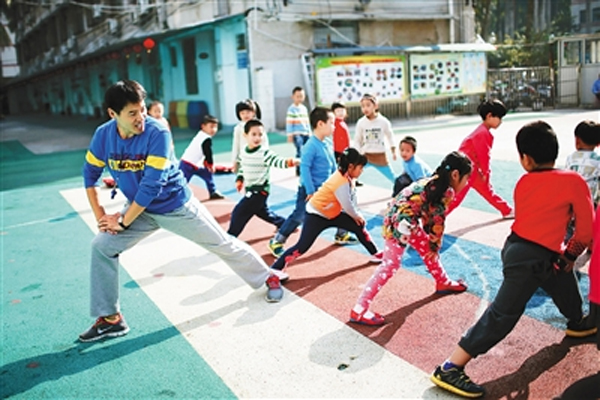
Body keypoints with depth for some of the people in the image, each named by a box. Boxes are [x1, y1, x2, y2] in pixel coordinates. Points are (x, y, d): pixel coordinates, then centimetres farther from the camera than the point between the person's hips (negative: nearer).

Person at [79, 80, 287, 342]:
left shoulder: (157, 133, -28)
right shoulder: (103, 135, -12)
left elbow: (151, 185, -29)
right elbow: (90, 175, 1)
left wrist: (123, 221, -23)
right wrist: (99, 215, -6)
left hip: (176, 207, -4)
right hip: (141, 209, 4)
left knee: (223, 244, 4)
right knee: (102, 246, -6)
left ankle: (268, 277, 28)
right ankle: (110, 319, 7)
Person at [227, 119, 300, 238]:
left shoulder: (265, 153, -21)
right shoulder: (243, 152, 1)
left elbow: (277, 161, -36)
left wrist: (289, 162, -54)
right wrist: (239, 179, 11)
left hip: (260, 190, -8)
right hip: (250, 189, 8)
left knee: (239, 212, -9)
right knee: (261, 211, 25)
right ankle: (284, 224, 43)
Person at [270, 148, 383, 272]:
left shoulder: (348, 177, -4)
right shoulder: (341, 183, -32)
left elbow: (352, 198, 5)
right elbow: (347, 206, -24)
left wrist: (356, 215, -2)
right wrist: (357, 216, -5)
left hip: (333, 214, 10)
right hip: (316, 215, -10)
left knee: (359, 226, 12)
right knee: (302, 247, -15)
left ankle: (375, 254, 30)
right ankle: (273, 270, -10)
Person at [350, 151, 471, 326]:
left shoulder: (435, 182, 14)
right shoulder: (446, 191, -13)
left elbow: (430, 216, 18)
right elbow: (437, 221, -8)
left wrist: (433, 246, 17)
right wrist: (435, 245, 6)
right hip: (400, 222, -10)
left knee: (427, 249, 25)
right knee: (390, 265, -11)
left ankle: (443, 283, 49)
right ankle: (359, 310, -11)